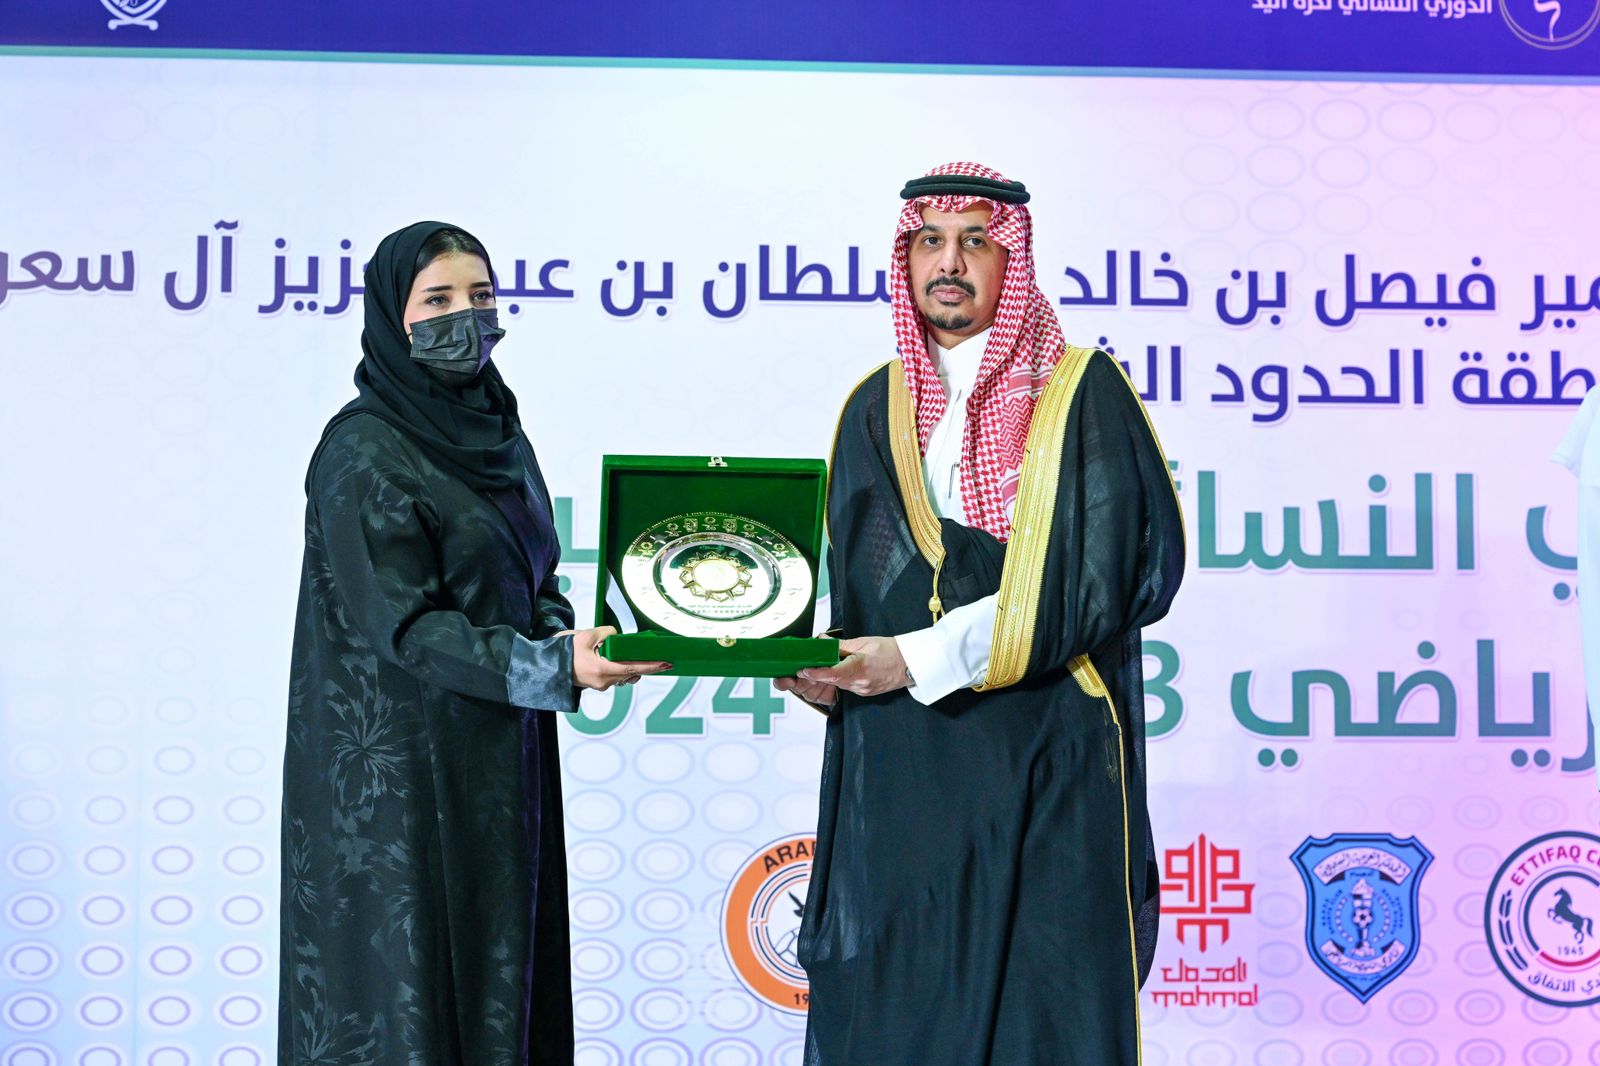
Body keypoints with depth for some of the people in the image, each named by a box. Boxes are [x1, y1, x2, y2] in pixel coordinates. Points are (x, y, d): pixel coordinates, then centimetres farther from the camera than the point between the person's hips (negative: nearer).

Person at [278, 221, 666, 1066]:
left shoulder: (496, 429, 11)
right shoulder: (364, 450, -13)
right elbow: (402, 622, -19)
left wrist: (564, 639, -6)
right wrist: (550, 668, -29)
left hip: (502, 759, 7)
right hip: (401, 766, -7)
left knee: (503, 966, 12)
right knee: (409, 970, -1)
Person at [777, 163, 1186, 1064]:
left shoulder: (1081, 392, -1)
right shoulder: (877, 407, 14)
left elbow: (1102, 575, -10)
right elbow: (855, 576, 15)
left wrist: (921, 657, -14)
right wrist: (825, 661, -8)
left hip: (1043, 754, -4)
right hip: (899, 767, 4)